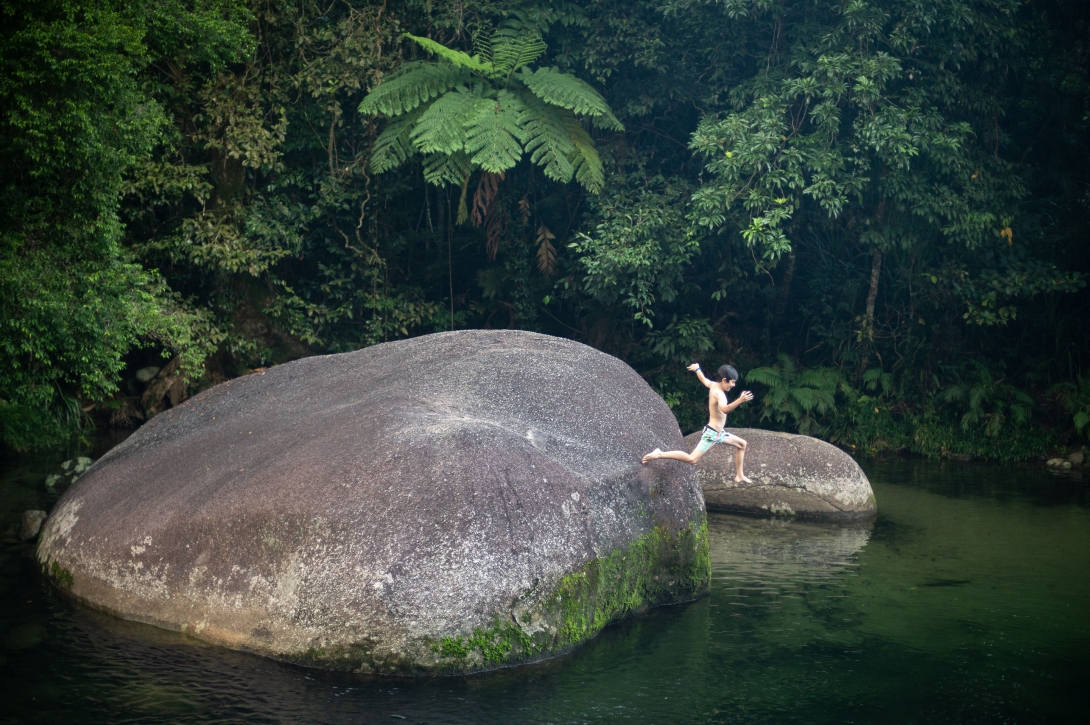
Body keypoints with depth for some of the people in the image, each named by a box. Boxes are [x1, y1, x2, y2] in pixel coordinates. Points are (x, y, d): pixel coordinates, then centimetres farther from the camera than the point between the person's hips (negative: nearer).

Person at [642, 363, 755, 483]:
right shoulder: (719, 393, -23)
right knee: (692, 459, -19)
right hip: (711, 433, -11)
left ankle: (739, 476, 27)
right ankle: (660, 454, -15)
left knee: (742, 444, 22)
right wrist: (740, 401, -56)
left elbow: (703, 379, 27)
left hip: (718, 432, 11)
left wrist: (697, 369, 48)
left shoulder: (713, 385, 4)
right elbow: (725, 409, -43)